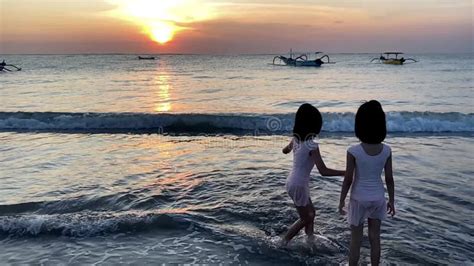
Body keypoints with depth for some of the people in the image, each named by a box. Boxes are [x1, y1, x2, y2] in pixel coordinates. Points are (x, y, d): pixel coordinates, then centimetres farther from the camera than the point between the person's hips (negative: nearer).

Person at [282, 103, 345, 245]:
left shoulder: (296, 139, -1)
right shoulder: (312, 146, -24)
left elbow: (285, 150, 20)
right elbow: (323, 171, -27)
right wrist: (345, 172, -19)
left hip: (292, 182, 8)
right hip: (299, 186, -8)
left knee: (311, 213, 23)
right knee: (305, 219, 12)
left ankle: (310, 238, 35)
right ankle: (284, 242, 21)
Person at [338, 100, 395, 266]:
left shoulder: (354, 151, -21)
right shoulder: (387, 150, -11)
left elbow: (348, 180, -14)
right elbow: (389, 179, -3)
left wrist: (341, 201, -1)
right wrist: (391, 201, 11)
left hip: (359, 199, -3)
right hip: (378, 198, 3)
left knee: (355, 240, 12)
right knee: (375, 238, 18)